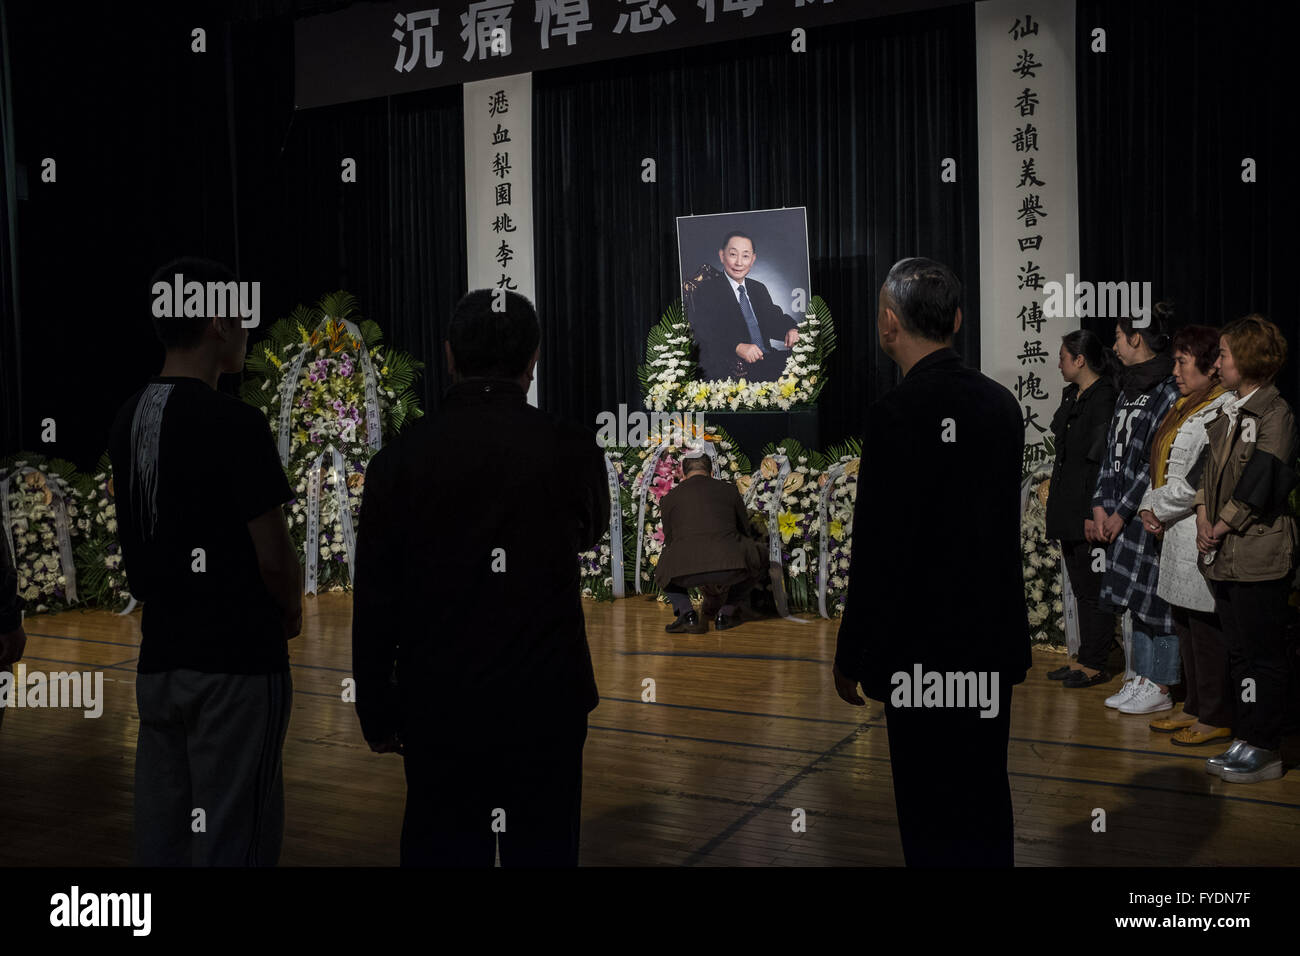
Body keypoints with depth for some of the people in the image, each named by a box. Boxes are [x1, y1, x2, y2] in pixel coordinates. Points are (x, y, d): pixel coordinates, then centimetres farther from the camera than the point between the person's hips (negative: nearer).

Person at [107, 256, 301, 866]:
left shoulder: (128, 420, 7)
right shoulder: (234, 424, -17)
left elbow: (138, 544, 15)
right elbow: (273, 557, -16)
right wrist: (291, 611, 3)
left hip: (159, 657, 8)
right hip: (236, 661, -8)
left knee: (161, 834, 16)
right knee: (234, 836, 3)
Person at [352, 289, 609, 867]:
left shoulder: (401, 457, -6)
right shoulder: (570, 450, -6)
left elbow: (374, 601, -2)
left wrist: (376, 712, 8)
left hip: (439, 709, 0)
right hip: (546, 704, 0)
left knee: (442, 848, 12)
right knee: (543, 848, 12)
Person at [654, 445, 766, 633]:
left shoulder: (669, 498, 21)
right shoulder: (729, 490, 21)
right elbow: (744, 531, 31)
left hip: (685, 571, 0)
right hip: (731, 567, 0)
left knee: (663, 570, 34)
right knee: (755, 559, 32)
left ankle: (686, 613, 11)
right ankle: (727, 613, 23)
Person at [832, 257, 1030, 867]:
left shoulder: (898, 414, -19)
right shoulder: (1001, 403, 4)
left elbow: (877, 553, -19)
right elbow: (1005, 527, 12)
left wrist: (850, 658, -9)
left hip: (925, 651, -8)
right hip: (995, 642, 8)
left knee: (932, 821, 5)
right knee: (985, 801, 21)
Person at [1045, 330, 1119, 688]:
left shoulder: (1104, 399, -15)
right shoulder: (1072, 396, 14)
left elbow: (1104, 460, -19)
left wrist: (1094, 513, -21)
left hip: (1088, 513, -9)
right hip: (1068, 511, 10)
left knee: (1094, 589, -1)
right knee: (1081, 588, 15)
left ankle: (1095, 665, 8)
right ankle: (1085, 658, 23)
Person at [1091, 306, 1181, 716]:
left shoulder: (1169, 391, -14)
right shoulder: (1129, 388, 13)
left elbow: (1157, 463, -16)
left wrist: (1123, 512, -13)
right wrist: (1100, 503, 8)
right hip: (1123, 514, 8)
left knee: (1158, 597, 1)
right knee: (1137, 597, 13)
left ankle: (1161, 687, 11)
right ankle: (1142, 678, 23)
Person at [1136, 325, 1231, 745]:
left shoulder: (1223, 412, -15)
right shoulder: (1185, 408, 16)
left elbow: (1197, 482, -20)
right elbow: (1163, 468, 19)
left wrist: (1159, 507, -7)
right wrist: (1149, 507, 4)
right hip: (1177, 532, 10)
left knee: (1206, 626, -2)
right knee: (1185, 623, 16)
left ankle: (1217, 718, 9)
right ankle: (1196, 707, 28)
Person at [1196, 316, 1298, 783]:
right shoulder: (1229, 411, 14)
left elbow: (1260, 482, -16)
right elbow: (1211, 468, 15)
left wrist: (1221, 528, -10)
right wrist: (1204, 515, -1)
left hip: (1260, 553, -9)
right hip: (1226, 553, 9)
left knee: (1262, 654, 0)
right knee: (1239, 651, 15)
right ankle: (1247, 740, 25)